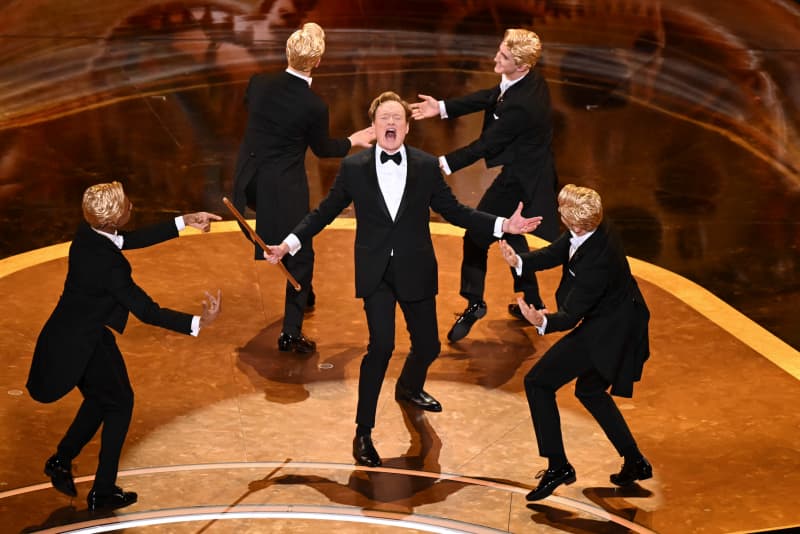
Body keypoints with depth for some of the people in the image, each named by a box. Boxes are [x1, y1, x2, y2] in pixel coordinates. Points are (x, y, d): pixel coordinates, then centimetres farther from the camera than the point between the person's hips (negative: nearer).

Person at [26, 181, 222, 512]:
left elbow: (132, 240, 9)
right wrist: (198, 323, -24)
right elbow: (147, 311, -25)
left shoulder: (87, 235, -7)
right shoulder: (107, 263, -30)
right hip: (85, 345, -8)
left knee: (100, 399, 28)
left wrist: (184, 222, 10)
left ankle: (61, 460, 33)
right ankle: (103, 492, 19)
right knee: (120, 404, 13)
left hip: (66, 337, 8)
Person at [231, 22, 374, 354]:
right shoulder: (314, 107, -19)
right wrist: (353, 141, 17)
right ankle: (291, 333, 7)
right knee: (301, 257, 8)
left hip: (250, 184, 6)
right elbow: (322, 148, 0)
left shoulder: (259, 84, -8)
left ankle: (302, 292, 48)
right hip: (284, 189, -6)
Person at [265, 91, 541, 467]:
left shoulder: (427, 166, -1)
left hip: (415, 271, 3)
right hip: (375, 272, -2)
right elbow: (325, 211, 4)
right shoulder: (353, 167, -4)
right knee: (381, 345, -17)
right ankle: (363, 433, -4)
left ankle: (409, 388, 50)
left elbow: (453, 211, 4)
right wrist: (290, 243, -4)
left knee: (428, 346, 12)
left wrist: (503, 225, -5)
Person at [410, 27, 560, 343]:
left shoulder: (521, 105, -33)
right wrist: (442, 108, 2)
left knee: (477, 236, 2)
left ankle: (473, 304, 14)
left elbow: (486, 145, -26)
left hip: (520, 179, -10)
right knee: (510, 233, 24)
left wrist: (444, 164, -21)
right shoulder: (529, 79, -6)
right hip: (529, 171, 10)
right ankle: (531, 303, 34)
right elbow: (490, 97, 6)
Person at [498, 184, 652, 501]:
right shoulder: (594, 230, -10)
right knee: (589, 391, 27)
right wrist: (519, 261, -16)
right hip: (622, 323, 10)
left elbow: (571, 316, -26)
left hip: (606, 332, -10)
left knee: (538, 382, -3)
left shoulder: (596, 262, -34)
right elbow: (555, 253, 0)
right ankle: (635, 463, 33)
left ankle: (557, 467, 2)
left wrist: (543, 322, -45)